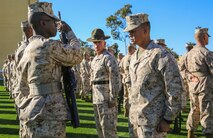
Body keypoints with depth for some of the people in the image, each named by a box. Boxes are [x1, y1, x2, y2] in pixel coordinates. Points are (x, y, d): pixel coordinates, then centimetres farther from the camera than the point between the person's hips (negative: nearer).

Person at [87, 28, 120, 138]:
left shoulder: (108, 58, -12)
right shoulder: (94, 59, 16)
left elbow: (115, 79, -18)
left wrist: (113, 98, -21)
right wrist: (93, 95, 18)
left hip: (106, 98, -9)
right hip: (96, 98, 9)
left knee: (108, 127, -8)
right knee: (99, 127, 16)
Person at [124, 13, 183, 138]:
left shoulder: (161, 55, -13)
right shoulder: (134, 57, 11)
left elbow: (175, 90, -15)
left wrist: (168, 119, -15)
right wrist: (132, 111, 18)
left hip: (152, 120, -7)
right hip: (134, 117, 8)